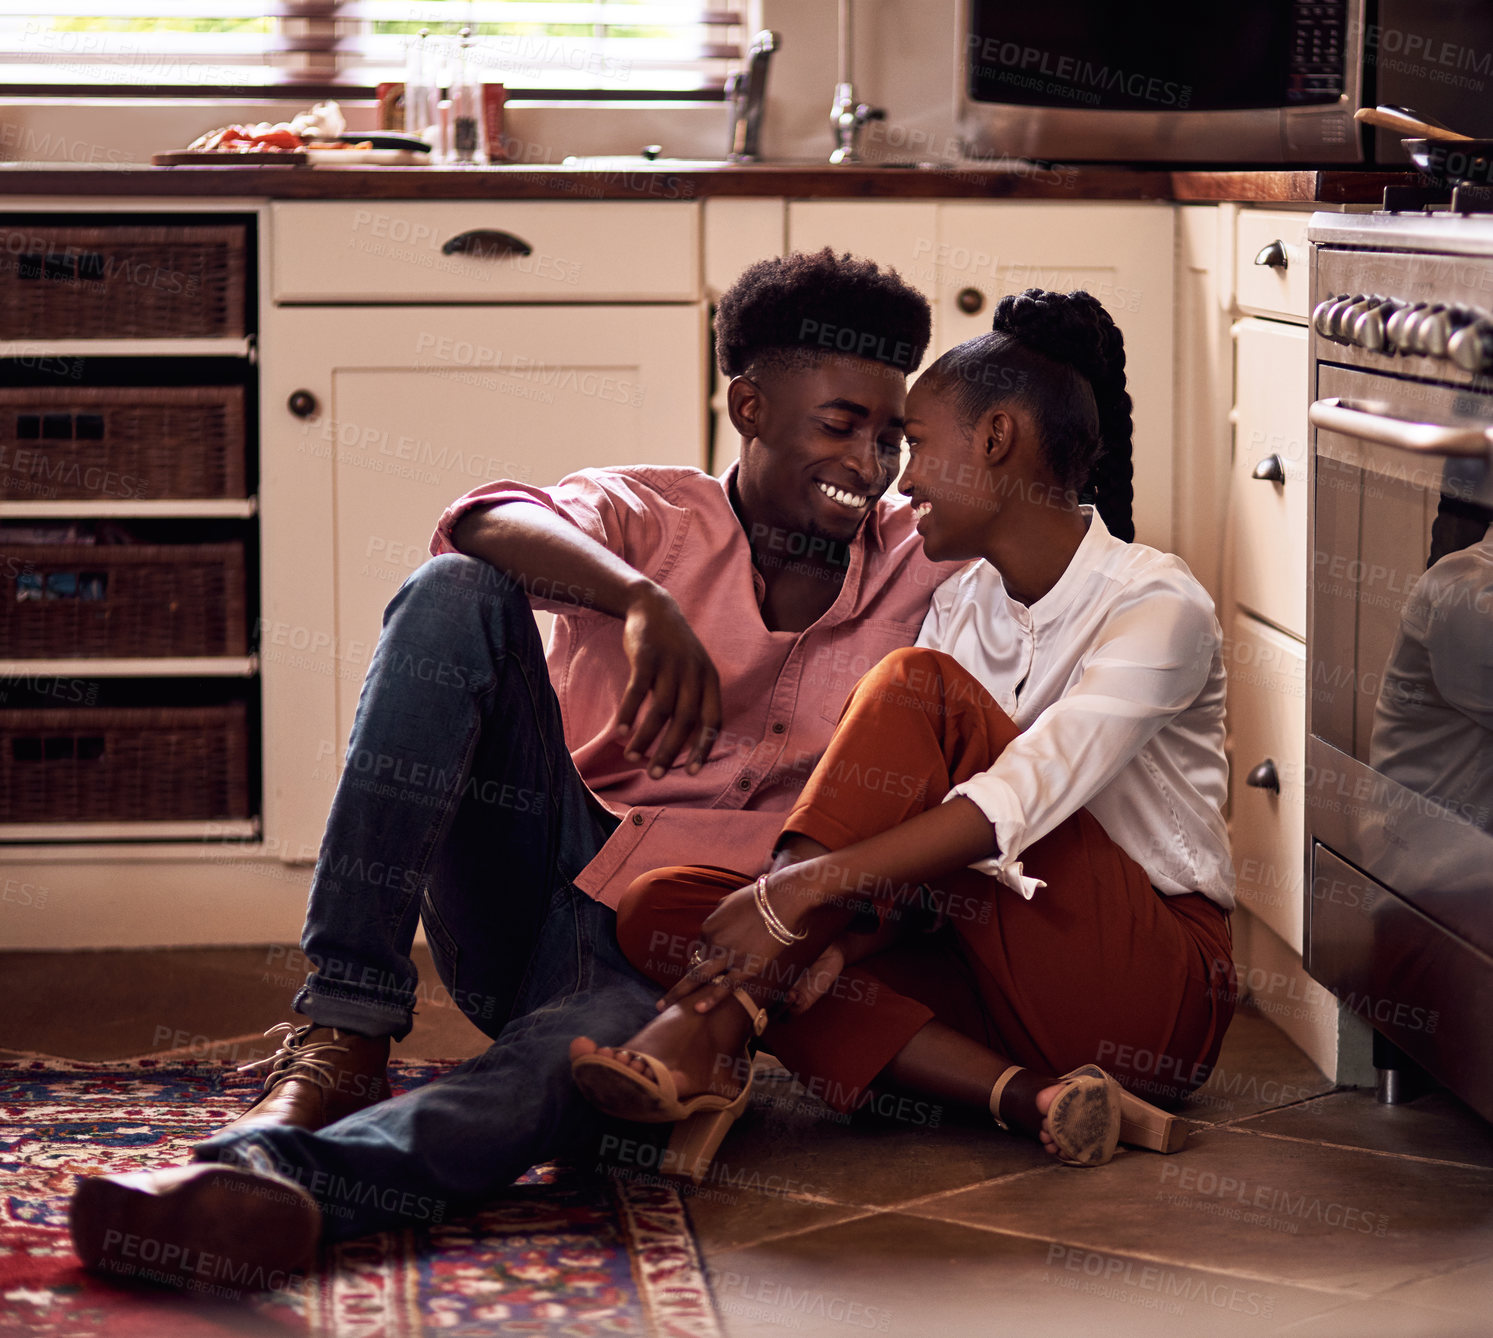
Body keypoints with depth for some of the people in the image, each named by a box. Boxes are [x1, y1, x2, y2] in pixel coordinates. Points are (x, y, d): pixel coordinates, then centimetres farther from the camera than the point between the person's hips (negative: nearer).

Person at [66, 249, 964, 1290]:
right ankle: (344, 1033, -32)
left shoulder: (917, 568, 15)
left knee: (595, 1049, -39)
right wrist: (642, 600, -34)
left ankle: (279, 1171, -67)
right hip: (532, 884, 1)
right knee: (452, 596, -22)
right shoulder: (645, 516, 9)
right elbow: (495, 524, -13)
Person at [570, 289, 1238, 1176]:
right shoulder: (960, 607, 12)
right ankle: (1031, 1100, -26)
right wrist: (837, 943, -17)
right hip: (1005, 982, 7)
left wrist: (802, 888, -35)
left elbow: (1013, 806, -26)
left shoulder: (1157, 605, -11)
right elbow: (911, 852, 4)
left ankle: (711, 1025, -30)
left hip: (1160, 990, -7)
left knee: (919, 688, -23)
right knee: (663, 907, -11)